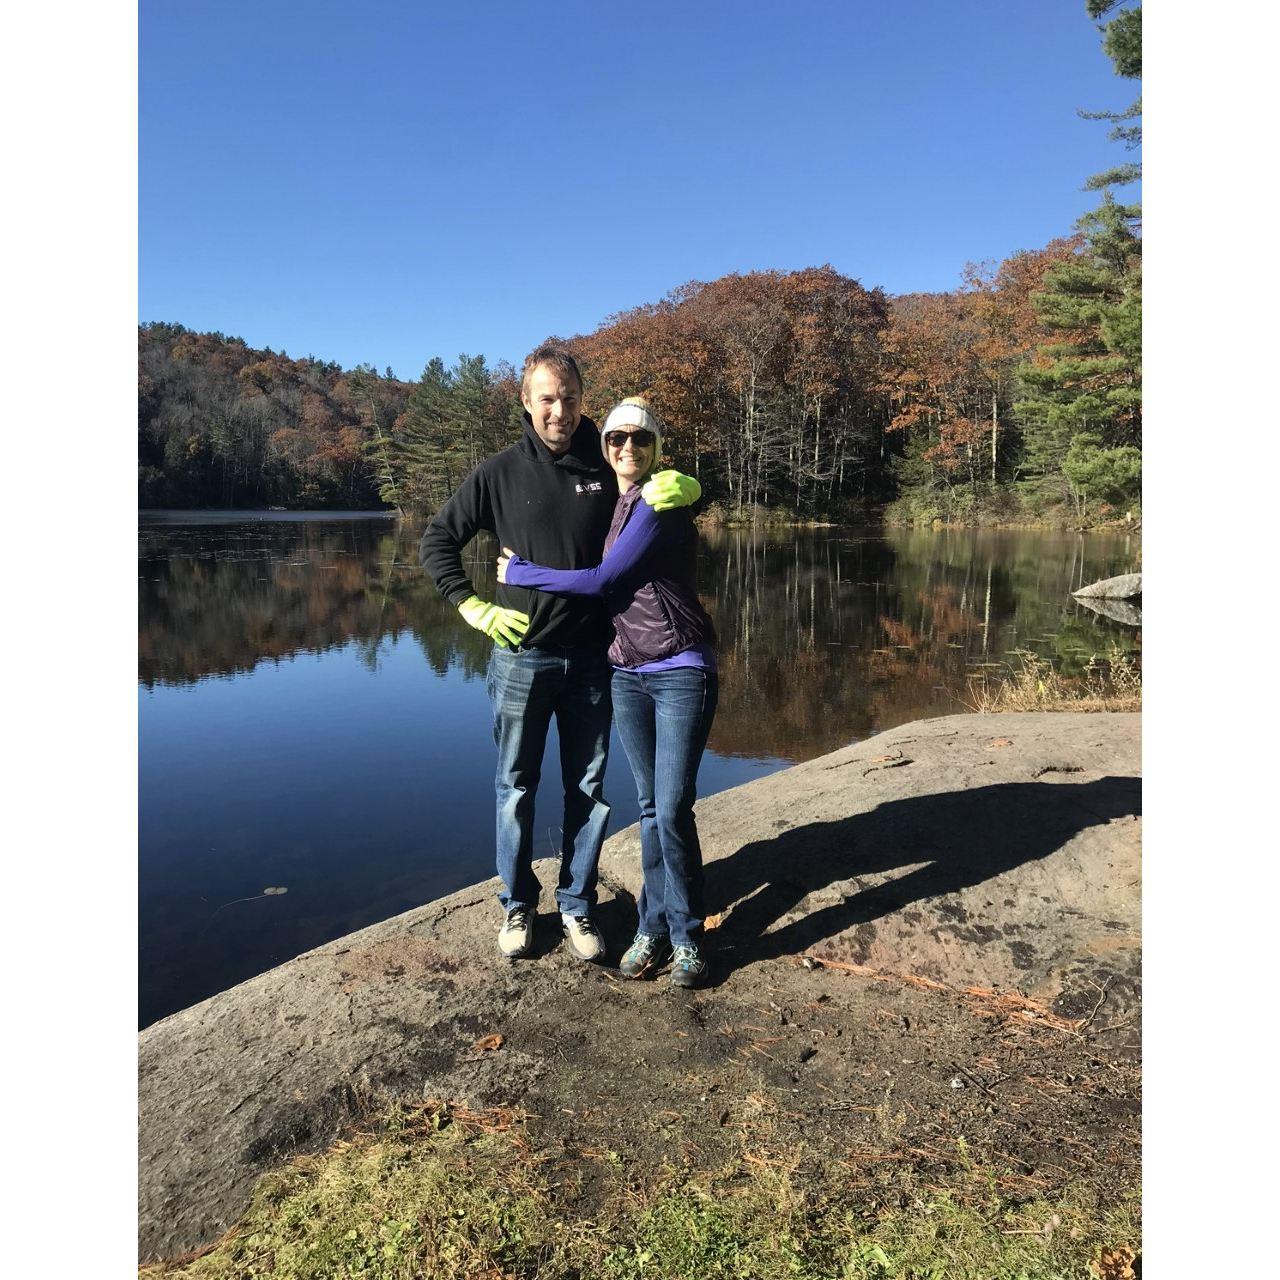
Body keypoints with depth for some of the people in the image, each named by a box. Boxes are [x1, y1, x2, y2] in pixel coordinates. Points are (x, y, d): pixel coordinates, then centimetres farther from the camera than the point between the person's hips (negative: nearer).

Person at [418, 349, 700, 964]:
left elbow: (681, 488, 11)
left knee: (587, 789, 10)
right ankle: (517, 904, 28)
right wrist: (474, 607, -5)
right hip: (522, 658, -1)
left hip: (590, 659, 2)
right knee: (516, 788, 10)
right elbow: (436, 542, 6)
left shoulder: (610, 469, 2)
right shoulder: (501, 472, -1)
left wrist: (684, 486, -13)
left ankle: (577, 905, 27)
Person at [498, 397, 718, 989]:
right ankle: (655, 928, 22)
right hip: (627, 674, 7)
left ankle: (687, 937, 12)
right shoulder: (609, 505, 11)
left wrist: (519, 573, -7)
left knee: (673, 811, -5)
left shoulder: (660, 506, -12)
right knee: (651, 807, 11)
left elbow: (600, 581, -16)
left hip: (681, 673, -6)